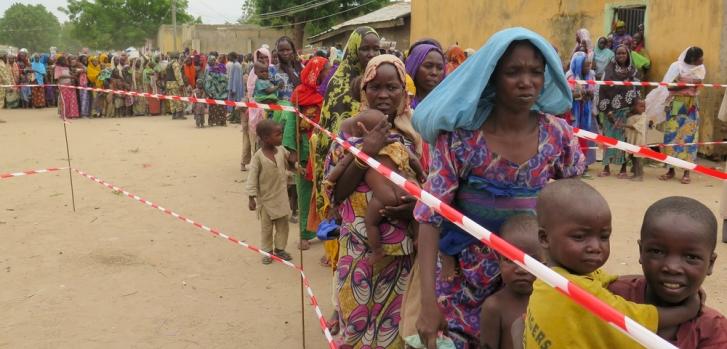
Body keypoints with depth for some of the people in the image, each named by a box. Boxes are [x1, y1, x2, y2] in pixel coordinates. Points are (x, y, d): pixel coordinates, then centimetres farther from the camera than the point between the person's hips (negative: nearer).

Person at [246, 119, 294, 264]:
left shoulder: (282, 150, -5)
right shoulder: (258, 157, -19)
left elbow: (291, 161, 18)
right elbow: (252, 179, -16)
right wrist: (251, 198, -17)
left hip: (281, 197, 4)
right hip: (266, 199, -4)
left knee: (283, 225, 14)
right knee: (266, 227, 11)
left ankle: (280, 249, 29)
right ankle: (267, 251, 25)